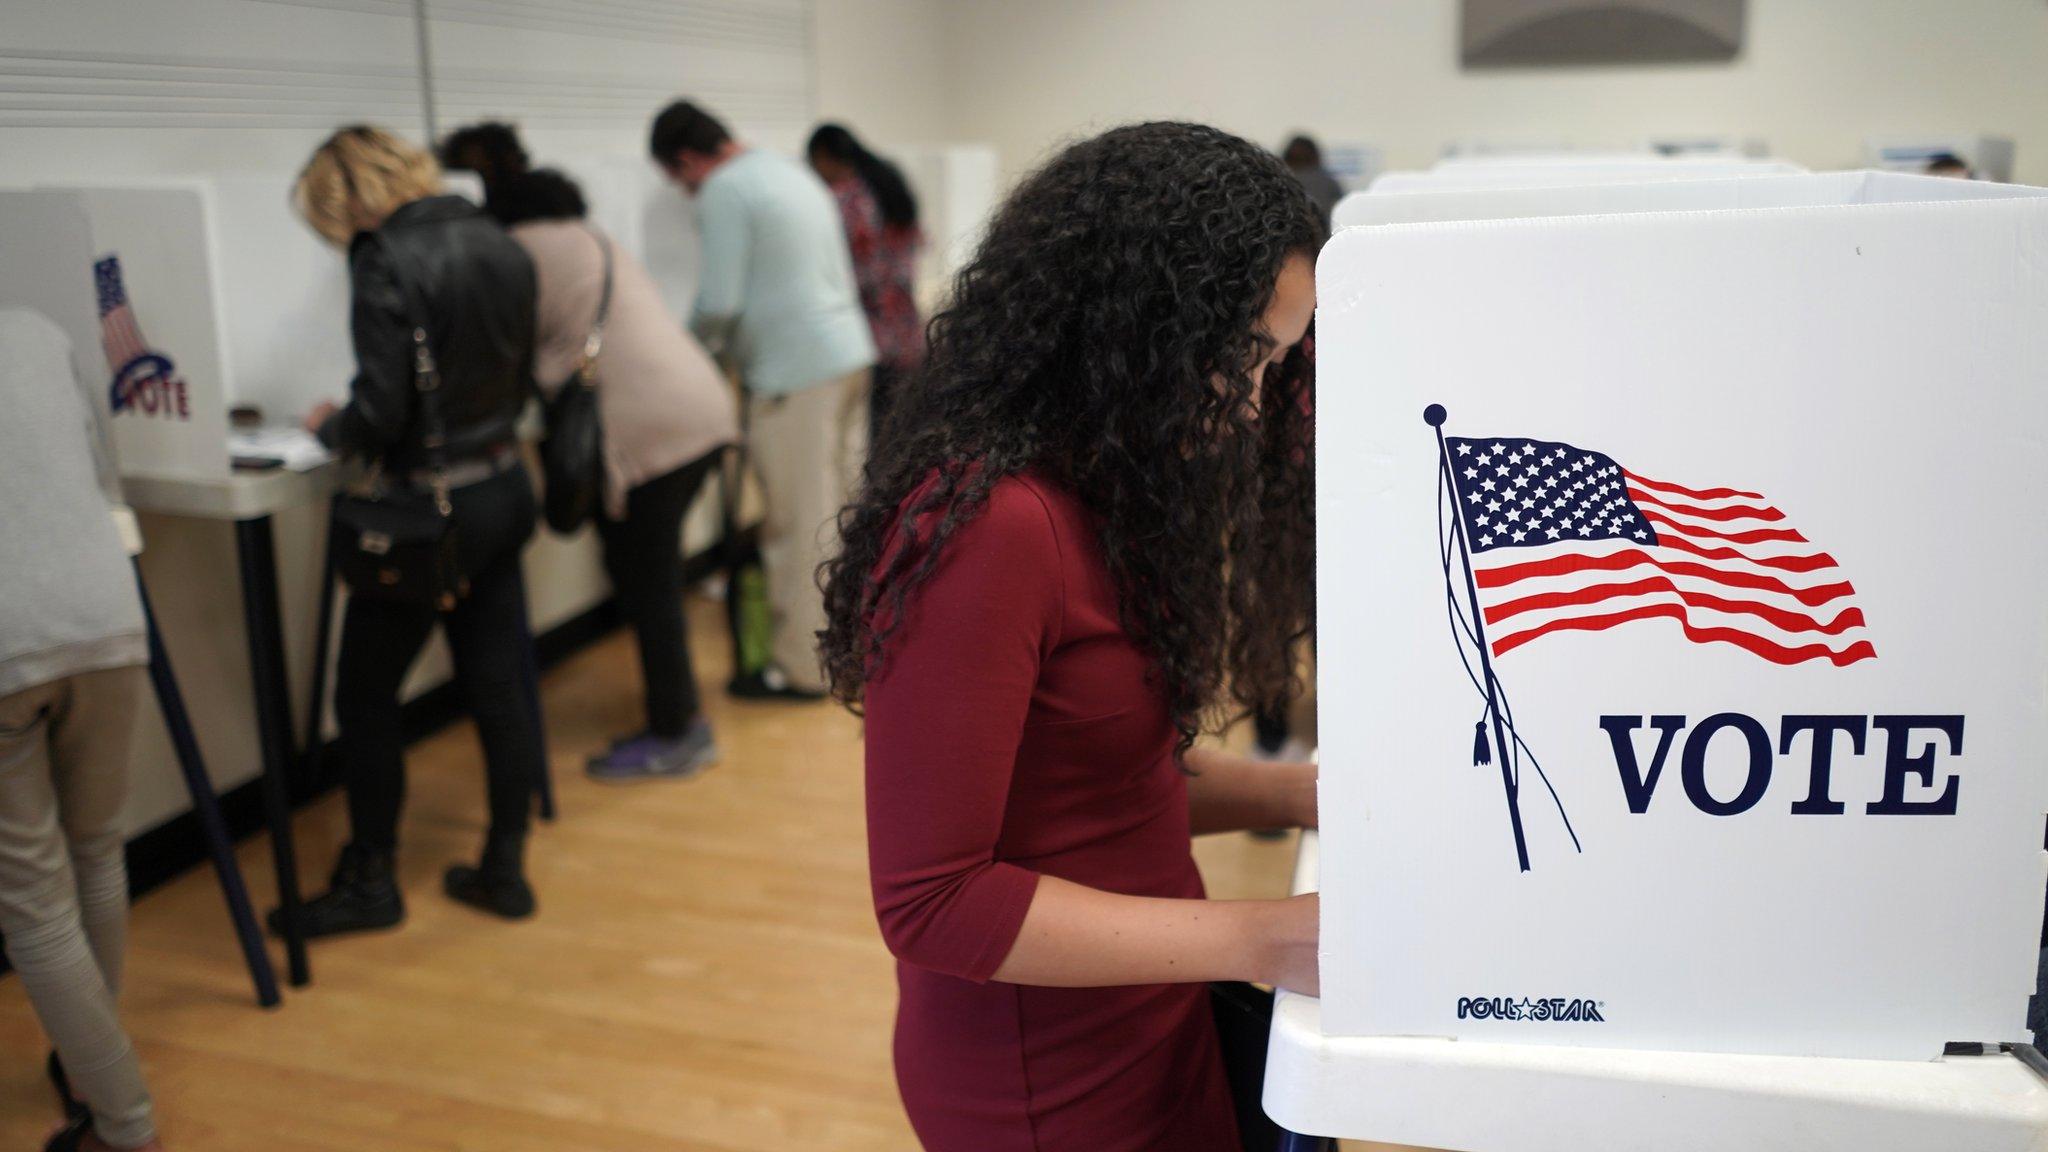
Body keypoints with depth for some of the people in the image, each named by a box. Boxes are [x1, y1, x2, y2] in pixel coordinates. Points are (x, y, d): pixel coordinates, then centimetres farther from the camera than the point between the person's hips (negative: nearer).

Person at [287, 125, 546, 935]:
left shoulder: (386, 265, -17)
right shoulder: (498, 245, 5)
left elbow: (380, 414, -18)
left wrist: (328, 428, 1)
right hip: (505, 489, 7)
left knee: (365, 695, 9)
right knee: (498, 685, 13)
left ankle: (370, 879, 21)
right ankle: (505, 869, 22)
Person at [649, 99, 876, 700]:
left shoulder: (723, 193, -10)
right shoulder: (792, 172, 18)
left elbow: (719, 304, -16)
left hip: (797, 373, -9)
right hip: (849, 351, 9)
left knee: (799, 526, -2)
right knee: (843, 507, 16)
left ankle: (803, 667, 6)